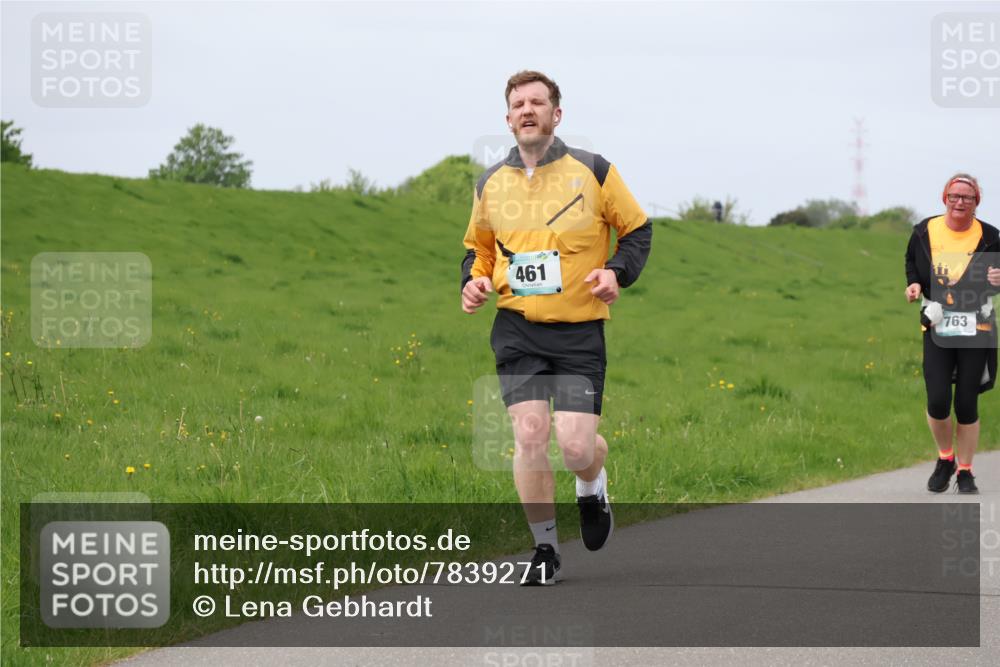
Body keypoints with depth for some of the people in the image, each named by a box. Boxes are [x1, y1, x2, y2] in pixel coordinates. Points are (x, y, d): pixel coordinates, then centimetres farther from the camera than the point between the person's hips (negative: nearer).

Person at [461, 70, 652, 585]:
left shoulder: (593, 172, 0)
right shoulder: (491, 183, 8)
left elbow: (637, 228, 10)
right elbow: (478, 245, 24)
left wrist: (617, 271, -8)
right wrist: (474, 279, 2)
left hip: (579, 330, -2)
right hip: (517, 330, 2)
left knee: (575, 445, -10)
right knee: (529, 434, -10)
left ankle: (592, 490, 28)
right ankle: (545, 547, 6)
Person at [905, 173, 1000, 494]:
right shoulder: (924, 232, 0)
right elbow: (912, 262, 20)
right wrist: (914, 284, 0)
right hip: (937, 329, 1)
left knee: (967, 404, 2)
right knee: (937, 401, -8)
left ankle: (965, 473, 19)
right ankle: (945, 459, 20)